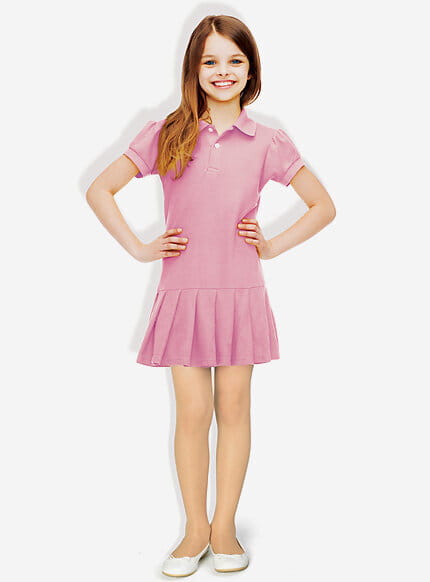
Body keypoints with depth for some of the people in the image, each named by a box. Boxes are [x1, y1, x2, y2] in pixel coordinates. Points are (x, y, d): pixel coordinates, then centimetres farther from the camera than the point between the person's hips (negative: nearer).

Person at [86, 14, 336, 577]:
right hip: (184, 292, 0)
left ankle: (224, 528, 22)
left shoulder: (268, 142, 3)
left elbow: (323, 205, 11)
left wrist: (273, 246, 1)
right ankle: (195, 530, 20)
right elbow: (100, 191, 5)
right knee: (193, 413, 2)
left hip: (241, 293, 1)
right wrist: (139, 248, 0)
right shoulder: (165, 134, 2)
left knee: (234, 408, 7)